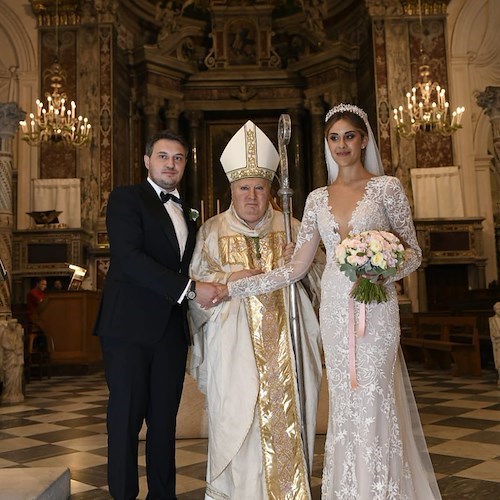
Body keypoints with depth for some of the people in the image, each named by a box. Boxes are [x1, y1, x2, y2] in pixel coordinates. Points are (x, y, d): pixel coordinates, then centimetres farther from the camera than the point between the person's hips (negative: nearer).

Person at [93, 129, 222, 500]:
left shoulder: (186, 212, 20)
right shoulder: (126, 198, -1)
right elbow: (130, 258, -16)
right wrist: (190, 289, -19)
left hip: (172, 328, 6)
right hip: (131, 327, -6)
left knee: (165, 418, 11)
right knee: (126, 418, 1)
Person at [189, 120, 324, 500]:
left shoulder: (291, 229, 10)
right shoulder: (213, 231, 6)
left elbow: (319, 274, 13)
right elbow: (194, 283, 4)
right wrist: (226, 279, -13)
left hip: (285, 345, 2)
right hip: (235, 345, -1)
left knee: (287, 417, 2)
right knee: (237, 420, -2)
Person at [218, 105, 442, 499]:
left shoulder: (387, 187, 1)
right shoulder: (318, 199, 10)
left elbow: (413, 252, 3)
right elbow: (295, 269, 7)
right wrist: (229, 288, 3)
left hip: (376, 307, -3)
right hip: (335, 308, 4)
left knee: (372, 402, -3)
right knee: (344, 403, 9)